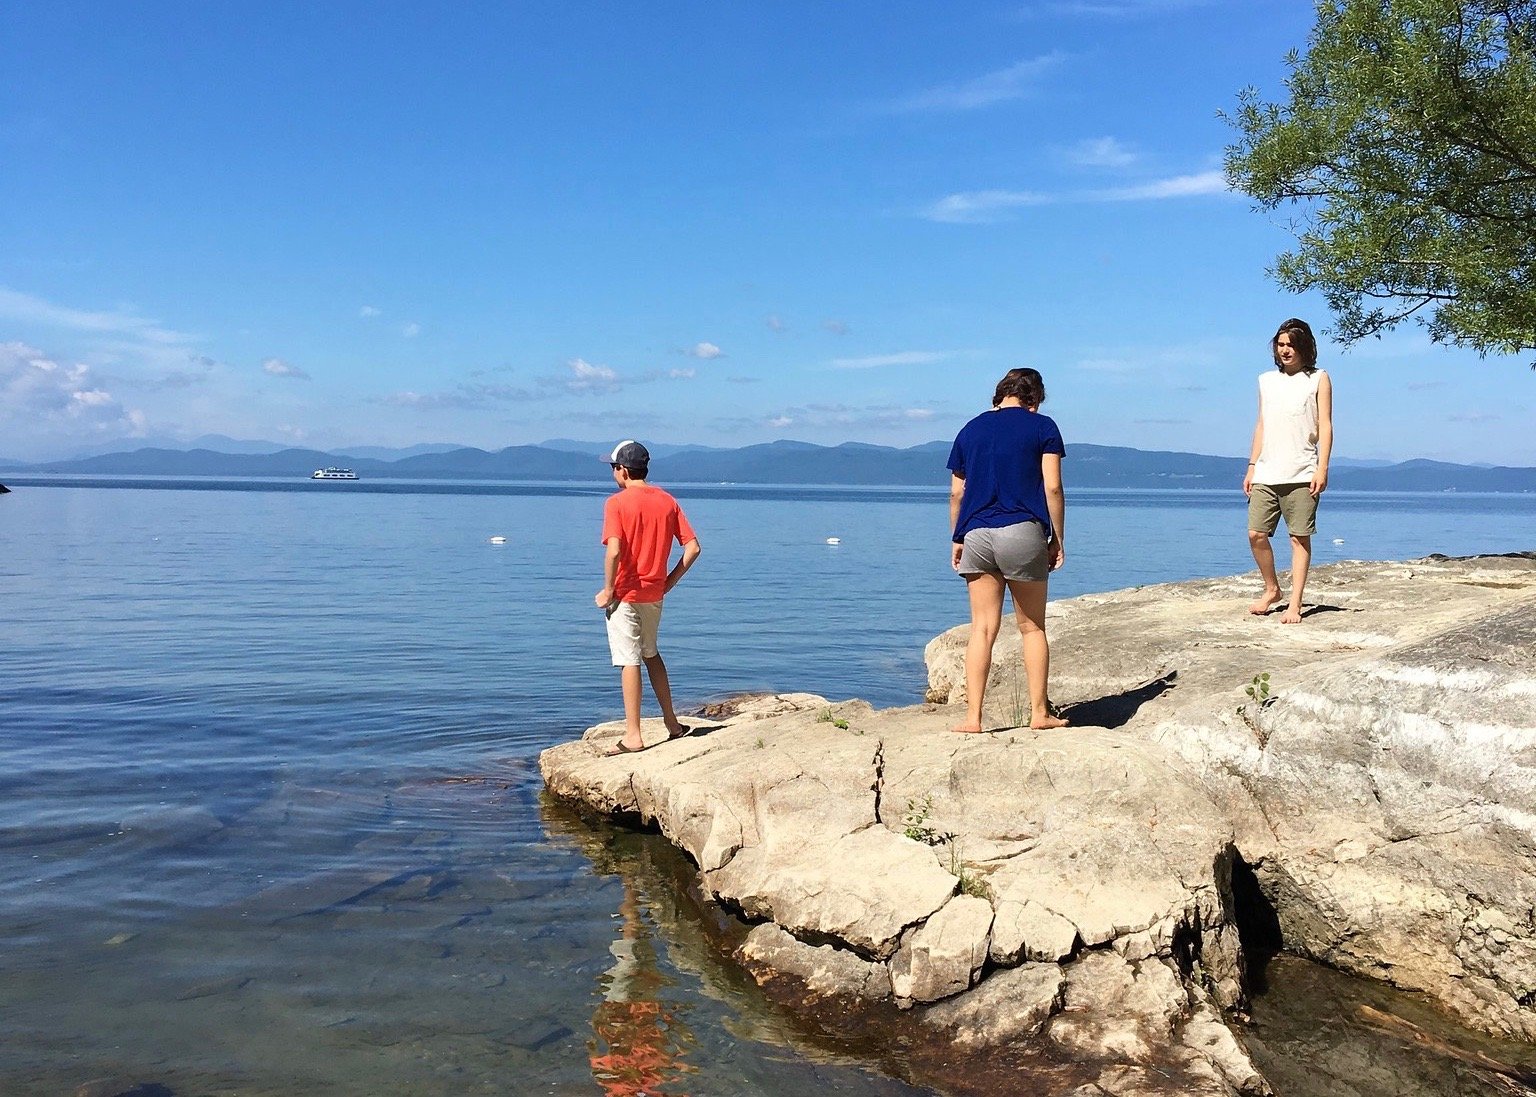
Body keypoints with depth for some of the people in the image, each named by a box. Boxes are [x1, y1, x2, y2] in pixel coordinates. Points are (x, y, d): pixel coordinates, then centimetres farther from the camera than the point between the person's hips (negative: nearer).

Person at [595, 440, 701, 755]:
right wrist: (670, 581, 9)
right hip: (655, 593, 6)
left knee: (629, 661, 0)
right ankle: (672, 723, 24)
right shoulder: (667, 501, 4)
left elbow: (614, 551, -24)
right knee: (650, 654, 22)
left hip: (626, 594, -6)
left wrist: (607, 590, -13)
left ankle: (633, 737, 5)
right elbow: (693, 547, 1)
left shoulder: (617, 502, -12)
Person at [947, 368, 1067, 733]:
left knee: (982, 628, 3)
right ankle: (1039, 713, 12)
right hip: (1022, 532, -3)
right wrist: (1058, 538, 4)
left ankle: (972, 717, -1)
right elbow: (1052, 487, -3)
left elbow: (957, 492, 12)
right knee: (1032, 628, 8)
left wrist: (957, 540, 18)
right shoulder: (1042, 426, 4)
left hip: (976, 535, 3)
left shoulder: (971, 429, 14)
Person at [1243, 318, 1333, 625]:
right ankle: (1272, 590, 19)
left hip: (1301, 475, -4)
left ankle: (1295, 604, 2)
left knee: (1300, 539, -2)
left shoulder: (1318, 379, 5)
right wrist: (1252, 466, 12)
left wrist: (1322, 468, -10)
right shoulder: (1266, 380, 16)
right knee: (1256, 534, -1)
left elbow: (1325, 427, 0)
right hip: (1265, 475, 4)